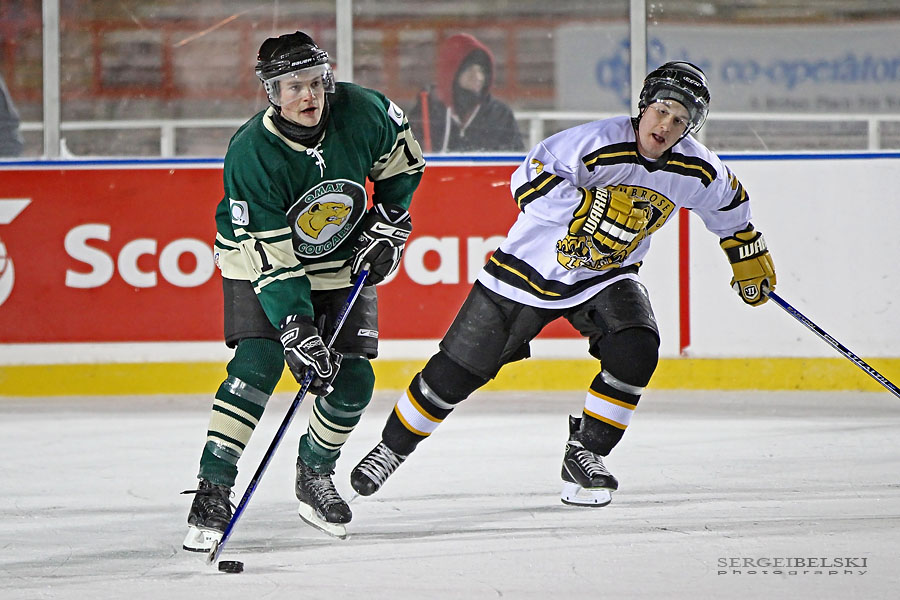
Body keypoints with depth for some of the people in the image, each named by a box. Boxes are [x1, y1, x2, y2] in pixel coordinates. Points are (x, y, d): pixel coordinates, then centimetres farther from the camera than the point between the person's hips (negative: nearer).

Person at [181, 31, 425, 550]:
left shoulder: (362, 114, -20)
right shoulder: (251, 154, -30)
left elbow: (403, 162, 4)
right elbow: (271, 258, -30)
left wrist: (388, 225, -5)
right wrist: (298, 332, -36)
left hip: (342, 261, 4)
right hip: (263, 258, -4)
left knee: (352, 380, -4)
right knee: (257, 365, -21)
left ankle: (315, 475, 20)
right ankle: (213, 490, -17)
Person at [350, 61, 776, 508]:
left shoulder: (698, 170, -10)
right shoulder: (600, 142, -27)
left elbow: (728, 203, 11)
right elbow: (530, 180, -29)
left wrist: (750, 259, 20)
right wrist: (589, 210, -38)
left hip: (606, 275, 4)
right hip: (531, 267, -4)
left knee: (636, 352, -24)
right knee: (457, 370, 0)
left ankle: (584, 454, -4)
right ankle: (391, 449, 22)